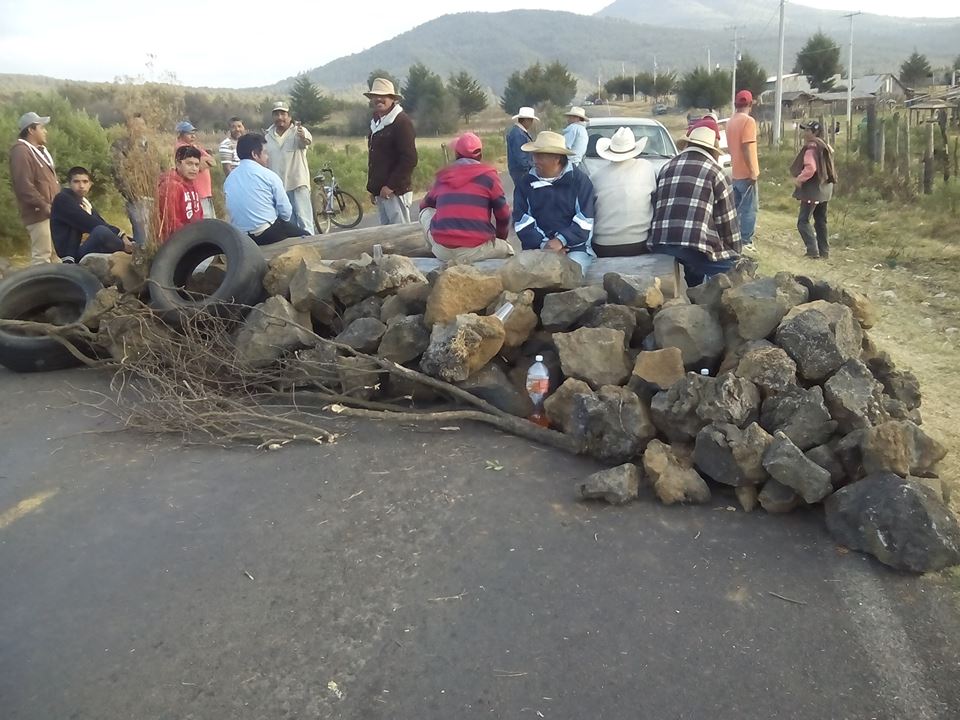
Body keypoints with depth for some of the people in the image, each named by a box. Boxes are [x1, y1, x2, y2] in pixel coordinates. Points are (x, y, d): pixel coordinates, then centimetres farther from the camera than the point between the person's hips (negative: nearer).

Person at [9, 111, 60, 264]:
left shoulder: (40, 151, 22)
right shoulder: (21, 151, -10)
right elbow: (24, 186, -20)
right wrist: (44, 206, -21)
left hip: (52, 213, 10)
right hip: (39, 214, -10)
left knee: (56, 255, 14)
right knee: (41, 257, -12)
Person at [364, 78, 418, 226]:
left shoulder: (402, 122, -10)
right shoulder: (376, 123, 18)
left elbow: (409, 159, -18)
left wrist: (391, 186, -19)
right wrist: (372, 188, 17)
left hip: (396, 191, -9)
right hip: (381, 192, 9)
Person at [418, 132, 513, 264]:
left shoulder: (442, 176, 15)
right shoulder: (488, 175, 4)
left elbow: (424, 205, 31)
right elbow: (503, 215, 5)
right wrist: (500, 239, 26)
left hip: (442, 252, 2)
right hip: (475, 251, -2)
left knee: (426, 212, 28)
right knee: (507, 249, 27)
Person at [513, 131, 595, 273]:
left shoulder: (579, 180, 2)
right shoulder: (525, 183, 8)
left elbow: (585, 221, -3)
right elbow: (521, 222, 1)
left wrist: (561, 240, -16)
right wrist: (543, 244, -14)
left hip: (575, 247, -1)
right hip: (536, 249, 1)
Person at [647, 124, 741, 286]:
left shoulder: (667, 167, 22)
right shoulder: (715, 172, 7)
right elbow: (726, 219, 6)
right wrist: (735, 254, 16)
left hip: (660, 244, 7)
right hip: (696, 245, -6)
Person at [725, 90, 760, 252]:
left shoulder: (730, 122, 12)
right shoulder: (748, 121, -14)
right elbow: (746, 148, -21)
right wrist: (752, 172, -19)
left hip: (735, 172, 8)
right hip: (746, 173, -8)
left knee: (736, 208, 14)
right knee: (750, 209, -3)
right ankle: (745, 242, -3)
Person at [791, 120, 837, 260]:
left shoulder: (811, 148, -16)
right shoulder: (825, 147, 14)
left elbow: (810, 169, -28)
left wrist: (799, 179, -16)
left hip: (813, 190, -10)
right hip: (824, 189, 10)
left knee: (803, 221, -5)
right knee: (821, 222, 15)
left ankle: (813, 250, -12)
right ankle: (824, 251, 17)